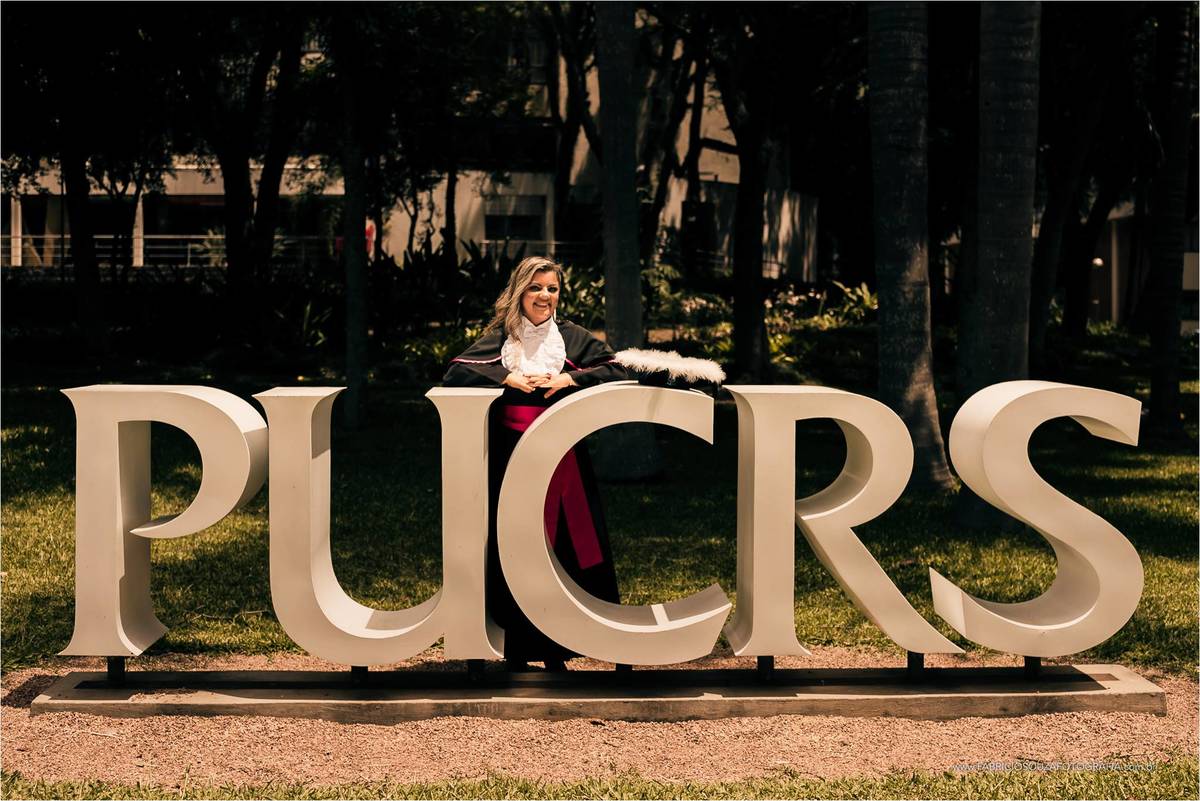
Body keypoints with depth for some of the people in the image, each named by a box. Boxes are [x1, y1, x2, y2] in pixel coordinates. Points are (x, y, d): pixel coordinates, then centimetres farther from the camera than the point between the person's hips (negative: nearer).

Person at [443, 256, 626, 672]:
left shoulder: (573, 337, 10)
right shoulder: (499, 337, 6)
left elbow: (617, 370, 4)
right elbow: (455, 373, -5)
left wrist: (571, 377, -9)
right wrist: (507, 378, -14)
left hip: (563, 459, 2)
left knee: (565, 548, 1)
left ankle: (556, 653, 12)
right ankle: (517, 654, 7)